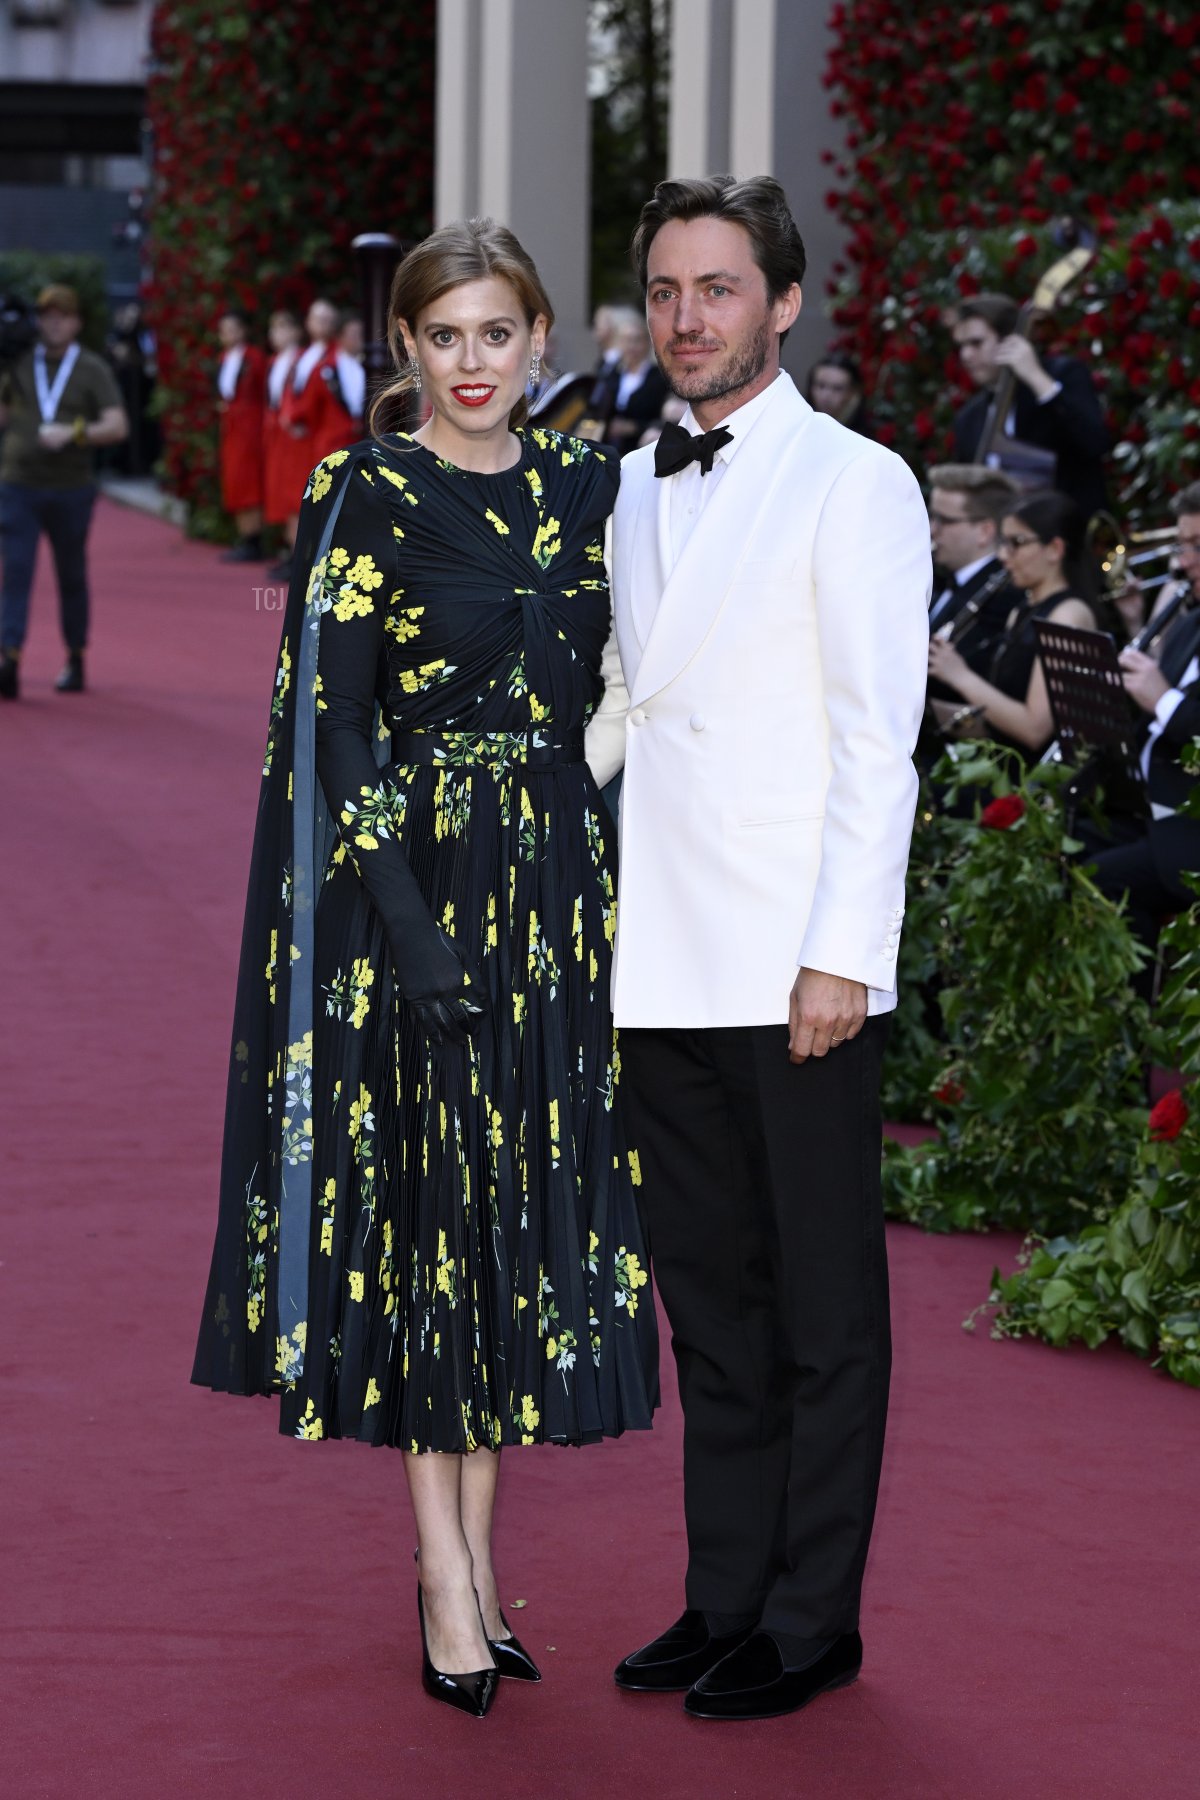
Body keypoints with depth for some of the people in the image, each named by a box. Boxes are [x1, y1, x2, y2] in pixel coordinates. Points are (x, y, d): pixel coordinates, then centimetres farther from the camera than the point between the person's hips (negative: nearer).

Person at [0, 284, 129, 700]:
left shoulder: (93, 370, 1)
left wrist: (73, 432, -22)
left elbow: (117, 427, -9)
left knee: (72, 577, 9)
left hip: (71, 489, -1)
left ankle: (75, 661, 20)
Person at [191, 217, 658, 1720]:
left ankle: (470, 1550, 18)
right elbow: (328, 731, -11)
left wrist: (612, 896, 5)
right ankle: (449, 1577, 8)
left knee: (524, 1202, 7)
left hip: (558, 891, 5)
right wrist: (412, 926, -18)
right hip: (412, 895, -5)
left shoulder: (584, 486, 8)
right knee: (425, 1198, 0)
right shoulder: (362, 497, -6)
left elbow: (606, 694, 13)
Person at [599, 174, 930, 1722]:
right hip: (662, 967, 6)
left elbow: (877, 742, -10)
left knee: (823, 1309, 3)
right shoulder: (629, 491, 14)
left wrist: (840, 955, -16)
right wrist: (596, 937, 12)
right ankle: (726, 1600, 22)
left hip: (797, 970, -6)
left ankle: (811, 1622, 12)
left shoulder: (854, 483, -6)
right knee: (710, 1304, 13)